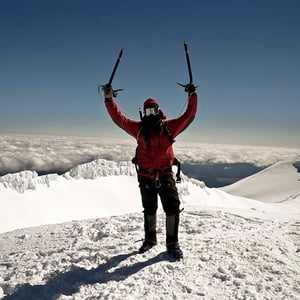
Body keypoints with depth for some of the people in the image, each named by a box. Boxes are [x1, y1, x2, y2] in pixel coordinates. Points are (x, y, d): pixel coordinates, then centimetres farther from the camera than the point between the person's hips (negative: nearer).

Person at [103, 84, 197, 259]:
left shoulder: (170, 126, 1)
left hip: (165, 175, -1)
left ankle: (172, 244, 11)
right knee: (149, 209, 16)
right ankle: (150, 239, 35)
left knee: (173, 208, -5)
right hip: (145, 177, 1)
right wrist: (109, 99, -2)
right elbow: (119, 118, 3)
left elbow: (189, 116, -1)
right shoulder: (139, 128, 3)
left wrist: (192, 96, -8)